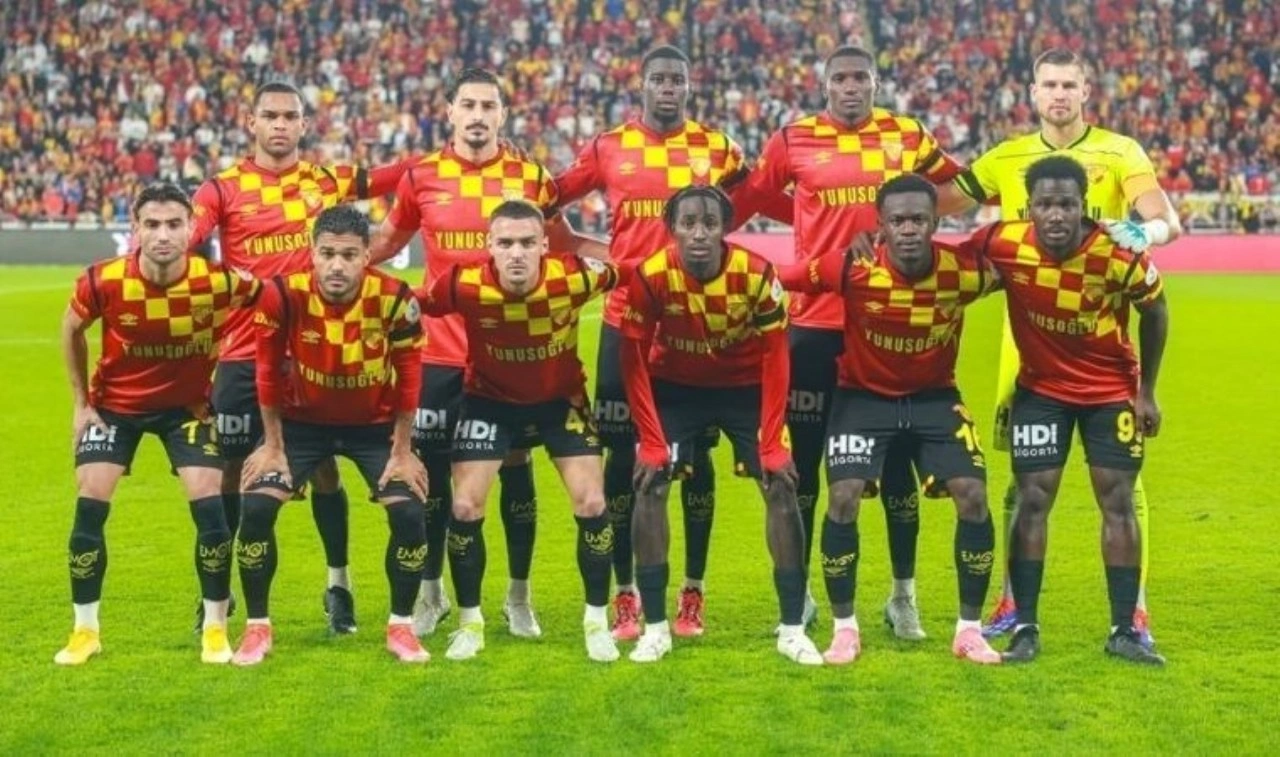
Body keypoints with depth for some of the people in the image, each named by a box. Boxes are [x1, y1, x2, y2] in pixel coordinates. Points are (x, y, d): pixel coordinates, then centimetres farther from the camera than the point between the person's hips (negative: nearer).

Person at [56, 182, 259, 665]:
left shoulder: (217, 281, -27)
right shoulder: (103, 281, -24)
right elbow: (71, 331, -1)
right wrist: (81, 402, 1)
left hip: (187, 404, 0)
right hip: (114, 402, 1)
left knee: (209, 506, -11)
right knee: (90, 506, -7)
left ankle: (215, 628, 7)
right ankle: (85, 630, 9)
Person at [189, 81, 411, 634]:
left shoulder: (329, 180, 6)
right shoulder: (224, 189, -1)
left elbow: (400, 176, 9)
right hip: (245, 351, -1)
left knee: (324, 466, 8)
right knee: (233, 468, 6)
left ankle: (339, 584, 21)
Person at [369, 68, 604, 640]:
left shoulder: (531, 178, 1)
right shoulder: (421, 177, 1)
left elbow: (563, 241, 14)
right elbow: (387, 242, 16)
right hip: (440, 352, 0)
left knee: (515, 466, 7)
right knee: (433, 468, 7)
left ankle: (519, 596, 21)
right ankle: (431, 592, 24)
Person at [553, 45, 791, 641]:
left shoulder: (715, 149, 5)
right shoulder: (608, 149, 4)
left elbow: (768, 201, 12)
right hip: (626, 321, 0)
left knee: (697, 454, 4)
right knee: (623, 452, 2)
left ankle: (693, 595, 15)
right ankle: (625, 595, 12)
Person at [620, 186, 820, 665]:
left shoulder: (757, 274, -26)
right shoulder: (651, 276, -26)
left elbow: (774, 358, -16)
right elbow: (634, 361, -15)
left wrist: (772, 442, -19)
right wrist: (652, 442, -19)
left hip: (746, 386, 0)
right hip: (675, 386, 0)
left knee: (781, 487, -9)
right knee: (649, 487, -12)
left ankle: (793, 629, -1)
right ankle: (655, 627, -1)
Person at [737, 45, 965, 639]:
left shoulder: (907, 137, 5)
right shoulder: (794, 139, 1)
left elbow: (960, 188, 18)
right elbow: (749, 198, 12)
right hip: (816, 320, -1)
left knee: (896, 455, 6)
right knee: (805, 454, 6)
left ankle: (904, 595, 17)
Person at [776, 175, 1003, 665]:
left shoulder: (965, 270, -21)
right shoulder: (851, 269, -26)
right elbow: (776, 280, -17)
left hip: (935, 396, 1)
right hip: (863, 395, -1)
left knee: (973, 496, -10)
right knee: (844, 499, -15)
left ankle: (970, 629, 6)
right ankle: (844, 628, 3)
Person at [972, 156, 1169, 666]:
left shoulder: (1119, 255, -25)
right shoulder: (1005, 246, -24)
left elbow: (1154, 311, -5)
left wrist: (1147, 391, -1)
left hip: (1112, 389, 0)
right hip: (1041, 388, 1)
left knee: (1117, 501, 1)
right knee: (1033, 498, -2)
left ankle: (1124, 631, 10)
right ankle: (1025, 628, 6)